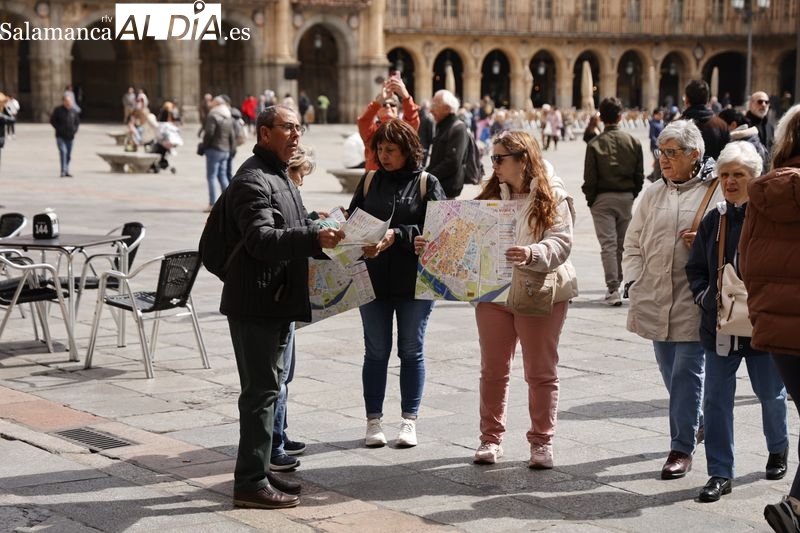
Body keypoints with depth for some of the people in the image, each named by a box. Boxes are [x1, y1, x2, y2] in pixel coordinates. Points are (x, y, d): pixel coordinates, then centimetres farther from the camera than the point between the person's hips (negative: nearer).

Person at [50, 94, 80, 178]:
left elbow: (77, 121, 19)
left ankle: (67, 172, 21)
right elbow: (52, 121, -1)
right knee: (63, 151, -20)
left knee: (68, 155, 10)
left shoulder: (74, 111, 8)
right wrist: (58, 128, -10)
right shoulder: (58, 110, -4)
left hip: (70, 137, 4)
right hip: (60, 136, -4)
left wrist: (75, 129, 3)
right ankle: (63, 171, -22)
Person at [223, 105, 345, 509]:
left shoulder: (280, 177, 19)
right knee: (261, 391, -7)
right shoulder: (253, 179, -15)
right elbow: (261, 239, -28)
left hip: (277, 301, 11)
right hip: (256, 303, -11)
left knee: (268, 386, 16)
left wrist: (321, 231, 12)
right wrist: (314, 237, -39)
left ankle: (258, 471, 25)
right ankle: (251, 482, -2)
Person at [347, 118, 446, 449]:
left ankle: (409, 421, 18)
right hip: (373, 281, 2)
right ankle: (374, 421, 17)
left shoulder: (427, 184, -2)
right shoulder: (369, 182, 7)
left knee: (411, 350, 8)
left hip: (414, 281, -2)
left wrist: (397, 236, -21)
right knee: (376, 351, 8)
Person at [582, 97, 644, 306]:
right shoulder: (633, 142, -1)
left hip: (603, 198, -3)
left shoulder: (595, 144, -10)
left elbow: (589, 178, -10)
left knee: (608, 244, -2)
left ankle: (613, 289, -8)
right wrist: (633, 195, 15)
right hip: (626, 197, 3)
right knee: (622, 243, 14)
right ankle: (616, 284, 25)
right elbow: (639, 175, 3)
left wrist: (590, 199, 4)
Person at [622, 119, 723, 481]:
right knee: (671, 372, 13)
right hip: (655, 299, 5)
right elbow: (633, 243, 15)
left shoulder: (717, 193, -3)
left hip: (694, 300, -5)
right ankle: (697, 422, 36)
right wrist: (634, 282, 3)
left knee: (686, 372, -5)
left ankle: (682, 449, 3)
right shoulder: (653, 194, 12)